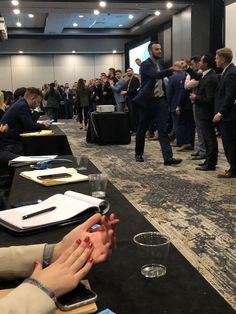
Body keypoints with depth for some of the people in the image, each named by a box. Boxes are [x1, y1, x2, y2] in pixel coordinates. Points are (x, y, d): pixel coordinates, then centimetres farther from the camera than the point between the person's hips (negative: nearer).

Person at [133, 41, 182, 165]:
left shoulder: (159, 64, 14)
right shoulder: (145, 64, -9)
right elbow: (155, 75, -29)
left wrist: (165, 97, 14)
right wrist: (171, 70, -41)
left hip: (160, 101, 6)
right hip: (147, 102, -5)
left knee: (163, 130, -4)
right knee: (142, 129, 8)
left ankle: (168, 157, -9)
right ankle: (138, 154, 26)